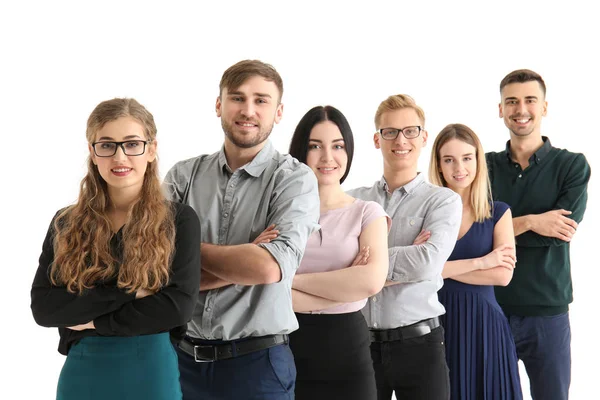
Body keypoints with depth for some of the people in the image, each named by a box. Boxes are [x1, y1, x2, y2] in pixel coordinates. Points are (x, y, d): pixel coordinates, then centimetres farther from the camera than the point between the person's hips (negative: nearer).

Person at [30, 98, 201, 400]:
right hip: (81, 372, 2)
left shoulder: (179, 220, -4)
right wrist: (125, 292, -17)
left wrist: (94, 321, -10)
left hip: (153, 371, -2)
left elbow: (179, 304, -14)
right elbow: (43, 307, -6)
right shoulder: (66, 224, 3)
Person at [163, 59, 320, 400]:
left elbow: (272, 267, -22)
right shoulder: (183, 176, 1)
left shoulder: (295, 179, -7)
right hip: (183, 356, 3)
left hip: (257, 361, -2)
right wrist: (246, 261, -15)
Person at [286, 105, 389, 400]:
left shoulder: (367, 213, 2)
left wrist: (294, 279, -12)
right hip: (287, 346, 0)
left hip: (347, 349, 0)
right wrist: (344, 285, -14)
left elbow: (372, 281, -16)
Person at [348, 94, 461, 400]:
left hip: (417, 342, -2)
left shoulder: (443, 200, -1)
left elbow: (429, 261, -17)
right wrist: (407, 259, -14)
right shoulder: (354, 200, 6)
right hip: (359, 341, 2)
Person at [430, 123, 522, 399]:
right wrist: (480, 262, -13)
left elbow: (503, 275, -8)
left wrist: (443, 267, -11)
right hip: (436, 321, 0)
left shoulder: (498, 213, 4)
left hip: (483, 322, 1)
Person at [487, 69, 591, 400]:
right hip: (491, 309, 1)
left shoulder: (572, 165, 0)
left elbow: (563, 231, -13)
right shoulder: (487, 166, 5)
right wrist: (530, 222, -17)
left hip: (548, 313, -1)